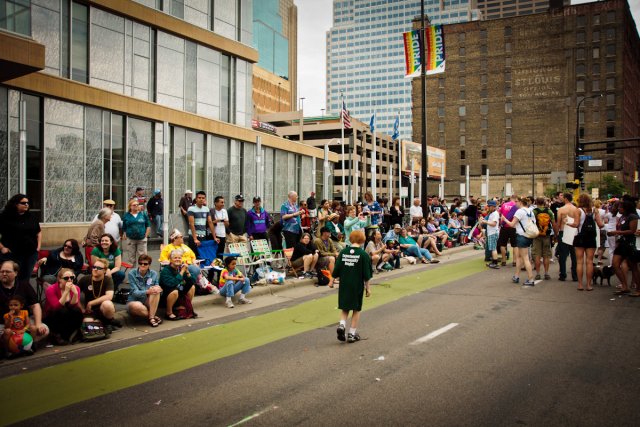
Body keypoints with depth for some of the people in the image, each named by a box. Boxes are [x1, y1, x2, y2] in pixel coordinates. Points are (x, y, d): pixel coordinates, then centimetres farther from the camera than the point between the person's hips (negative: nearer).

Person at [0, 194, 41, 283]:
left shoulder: (31, 217, 10)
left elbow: (38, 232, 19)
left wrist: (38, 246, 9)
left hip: (31, 253, 4)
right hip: (12, 254, -4)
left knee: (26, 278, 11)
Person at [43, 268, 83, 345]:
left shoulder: (76, 288, -5)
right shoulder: (51, 290, -15)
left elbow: (75, 306, -15)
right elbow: (57, 307, -28)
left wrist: (75, 293, -29)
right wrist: (66, 292, -33)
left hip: (68, 318, 3)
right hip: (52, 319, -3)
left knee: (77, 311, -27)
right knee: (63, 310, -33)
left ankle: (66, 335, -8)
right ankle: (55, 335, -9)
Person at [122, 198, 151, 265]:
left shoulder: (143, 214, 4)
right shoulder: (126, 215, 4)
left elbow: (148, 225, 7)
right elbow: (124, 228, 7)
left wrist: (146, 235, 0)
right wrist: (124, 236, -2)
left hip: (142, 239, 0)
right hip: (130, 239, 0)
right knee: (131, 257, 7)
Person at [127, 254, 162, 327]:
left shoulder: (154, 274, -3)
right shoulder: (132, 274, -11)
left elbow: (157, 287, -5)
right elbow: (135, 292, -19)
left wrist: (159, 289, -31)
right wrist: (147, 292, -39)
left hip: (148, 302, 3)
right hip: (134, 301, -2)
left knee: (156, 289, -28)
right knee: (137, 306, -39)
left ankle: (151, 318, -29)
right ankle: (154, 316, -13)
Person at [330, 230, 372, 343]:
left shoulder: (343, 252, 0)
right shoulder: (363, 254, -9)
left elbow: (336, 269, 2)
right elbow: (366, 274, -8)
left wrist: (332, 281, 14)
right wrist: (368, 287, 0)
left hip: (344, 285, 3)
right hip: (357, 286, -3)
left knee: (344, 308, 17)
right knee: (356, 309, 11)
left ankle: (342, 325, -7)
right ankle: (352, 334, 12)